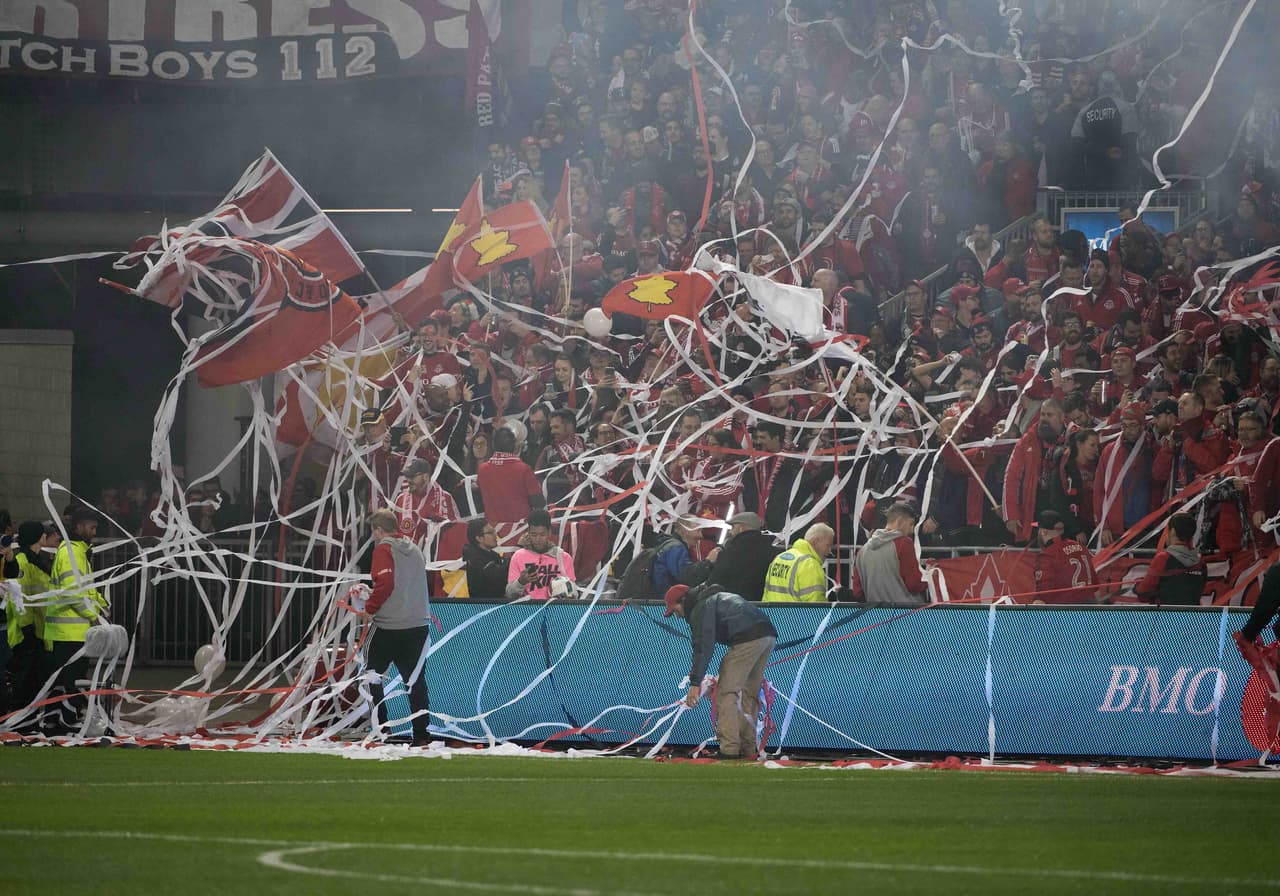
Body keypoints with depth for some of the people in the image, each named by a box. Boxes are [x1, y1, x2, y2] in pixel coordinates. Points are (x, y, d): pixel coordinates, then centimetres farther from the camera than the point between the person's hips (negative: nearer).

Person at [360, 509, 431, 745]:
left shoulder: (384, 549, -8)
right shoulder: (415, 549, 13)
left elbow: (384, 583, -21)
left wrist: (370, 608, -9)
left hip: (387, 628, -6)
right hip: (418, 625, 6)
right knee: (416, 681, 8)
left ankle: (382, 728, 5)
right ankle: (421, 735, 5)